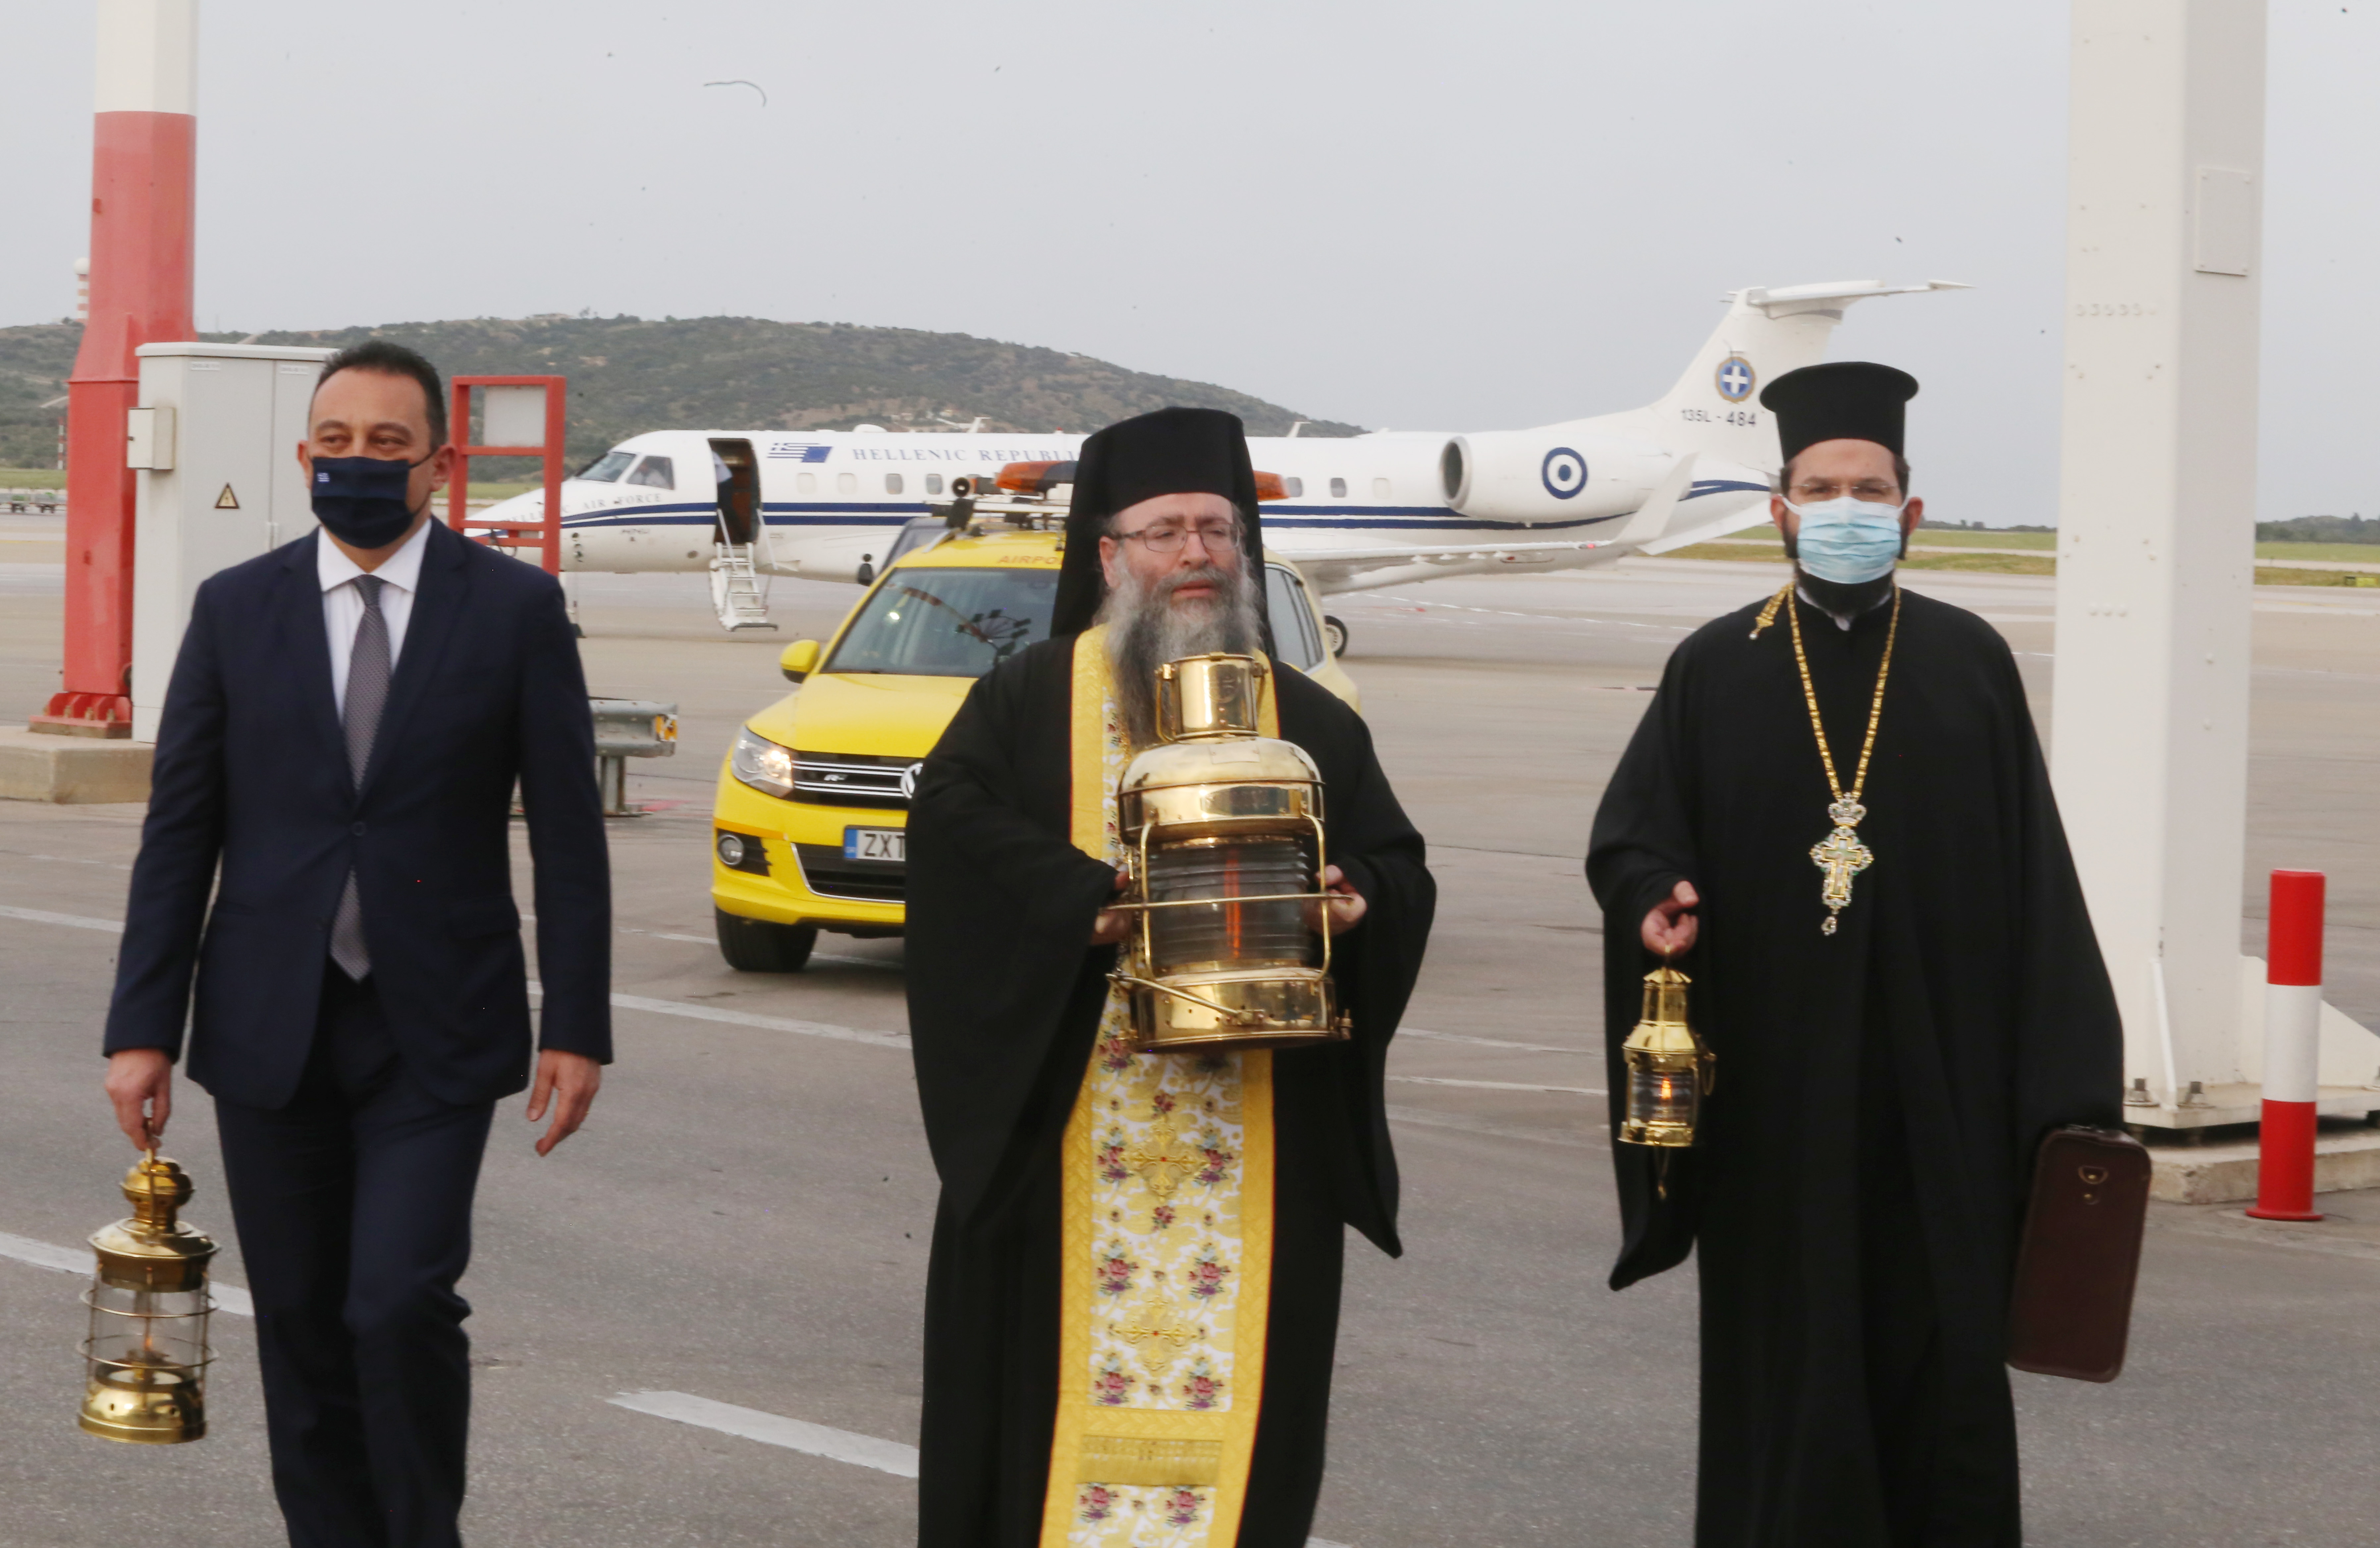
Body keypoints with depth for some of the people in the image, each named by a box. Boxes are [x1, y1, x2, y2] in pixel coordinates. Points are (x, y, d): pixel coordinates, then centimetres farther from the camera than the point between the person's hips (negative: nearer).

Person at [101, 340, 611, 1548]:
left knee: (401, 1302, -14)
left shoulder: (515, 609, 0)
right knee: (302, 1326, 6)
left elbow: (567, 830, 0)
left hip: (434, 1034, -2)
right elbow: (178, 830, 5)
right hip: (270, 1029, 2)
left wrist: (578, 1026, -5)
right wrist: (141, 1027, -1)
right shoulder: (235, 610, 5)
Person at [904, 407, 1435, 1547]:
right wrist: (1092, 904, -19)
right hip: (1068, 1138, -2)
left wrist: (1354, 899, -13)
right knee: (1064, 1362, -2)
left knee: (1237, 1365, 0)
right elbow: (951, 821, -7)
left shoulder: (1313, 725, 14)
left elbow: (1402, 876, 11)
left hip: (1253, 1146, 2)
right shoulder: (1031, 700, 7)